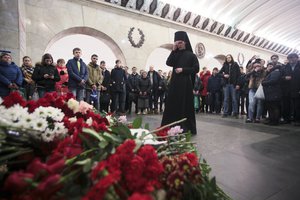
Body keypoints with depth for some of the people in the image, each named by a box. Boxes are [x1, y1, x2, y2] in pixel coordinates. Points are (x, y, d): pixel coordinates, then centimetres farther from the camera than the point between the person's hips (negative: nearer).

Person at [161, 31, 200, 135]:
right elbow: (168, 63, -3)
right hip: (175, 83, 4)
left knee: (186, 106, 0)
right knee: (172, 105, 2)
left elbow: (196, 69, -4)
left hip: (186, 84, -4)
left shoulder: (191, 55, 3)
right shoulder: (175, 54, 14)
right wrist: (173, 50, -5)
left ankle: (187, 128, 10)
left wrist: (183, 69, -12)